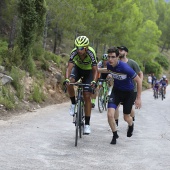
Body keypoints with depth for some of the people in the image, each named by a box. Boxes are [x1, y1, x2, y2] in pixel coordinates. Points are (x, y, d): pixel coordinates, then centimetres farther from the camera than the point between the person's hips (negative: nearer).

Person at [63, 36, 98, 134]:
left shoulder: (91, 53, -34)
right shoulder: (74, 52, -30)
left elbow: (95, 70, -32)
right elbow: (69, 67, -34)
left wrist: (94, 81, -51)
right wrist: (67, 79, -53)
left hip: (88, 71, -2)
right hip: (77, 68, 2)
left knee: (87, 96, -11)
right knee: (70, 83, -31)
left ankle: (87, 124, -5)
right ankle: (73, 103, -4)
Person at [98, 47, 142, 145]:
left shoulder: (125, 68, -31)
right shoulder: (109, 65, -15)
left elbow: (139, 81, -21)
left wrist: (138, 98, -19)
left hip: (128, 93, -3)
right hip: (116, 91, 3)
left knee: (126, 118, 11)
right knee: (110, 115, -14)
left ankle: (131, 125, 50)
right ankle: (115, 135, 11)